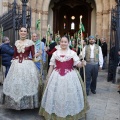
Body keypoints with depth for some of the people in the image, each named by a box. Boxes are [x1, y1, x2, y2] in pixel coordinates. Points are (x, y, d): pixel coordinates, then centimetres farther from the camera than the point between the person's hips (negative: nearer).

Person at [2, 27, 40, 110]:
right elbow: (15, 54, 14)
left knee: (26, 83, 1)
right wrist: (13, 62, 11)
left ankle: (26, 102, 18)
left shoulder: (30, 42, -3)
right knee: (15, 83, 9)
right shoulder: (16, 42, 10)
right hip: (17, 64, 4)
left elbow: (33, 55, -1)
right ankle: (16, 102, 25)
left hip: (27, 64, -4)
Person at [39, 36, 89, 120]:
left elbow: (78, 64, -2)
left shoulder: (72, 53, 4)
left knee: (70, 94, 2)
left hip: (70, 76, -1)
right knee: (56, 95, 5)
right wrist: (48, 77, 6)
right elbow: (51, 66, 10)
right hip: (57, 76, 2)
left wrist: (82, 63, -24)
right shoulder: (55, 53, 10)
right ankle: (55, 113, 21)